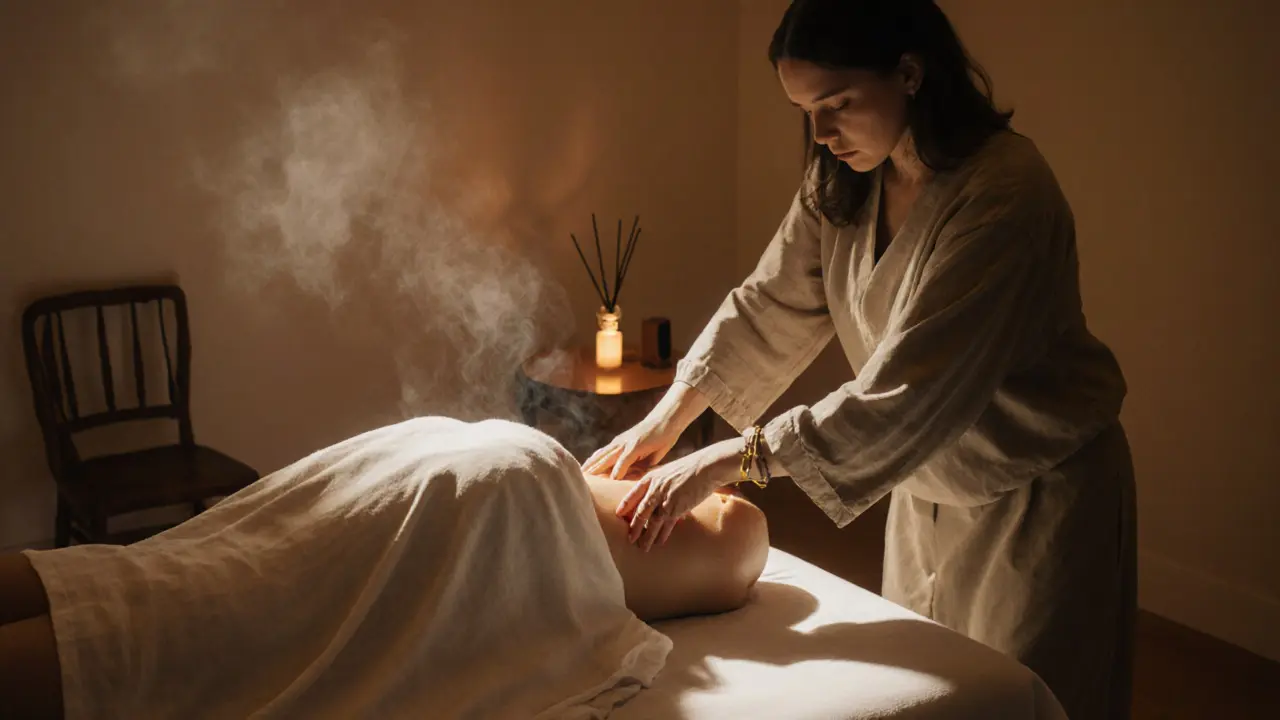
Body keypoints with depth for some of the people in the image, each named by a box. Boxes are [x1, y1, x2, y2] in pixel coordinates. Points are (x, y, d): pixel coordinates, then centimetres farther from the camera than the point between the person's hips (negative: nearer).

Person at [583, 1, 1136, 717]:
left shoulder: (1004, 190, -30)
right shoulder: (842, 182, -5)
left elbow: (908, 391, -34)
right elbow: (769, 306, -2)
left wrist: (726, 461, -34)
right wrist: (668, 418, -14)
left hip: (1038, 494, -7)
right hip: (929, 484, 7)